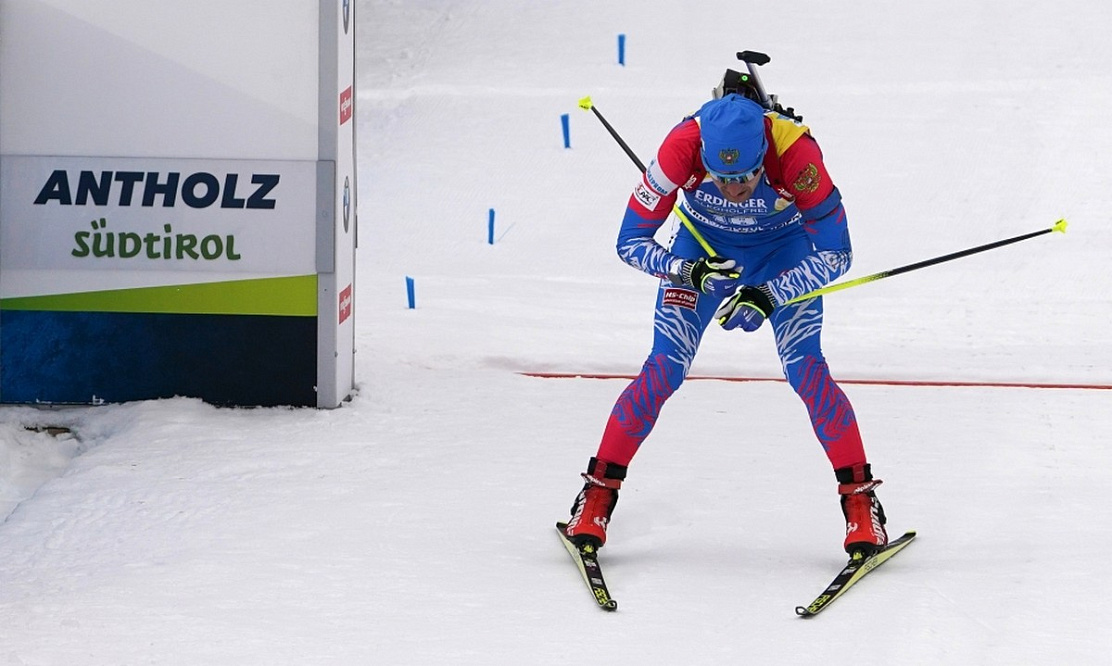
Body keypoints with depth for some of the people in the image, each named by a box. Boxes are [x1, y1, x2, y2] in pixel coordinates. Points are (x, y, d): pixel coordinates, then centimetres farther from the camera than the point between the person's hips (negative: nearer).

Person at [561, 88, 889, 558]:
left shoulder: (794, 150, -37)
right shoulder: (682, 147, -35)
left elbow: (834, 253, -27)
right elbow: (630, 242, -25)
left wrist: (769, 297, -39)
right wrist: (685, 272, -42)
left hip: (783, 248, -1)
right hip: (702, 246, 1)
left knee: (806, 369, -16)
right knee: (663, 370, -10)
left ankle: (860, 499, -4)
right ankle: (598, 492, 2)